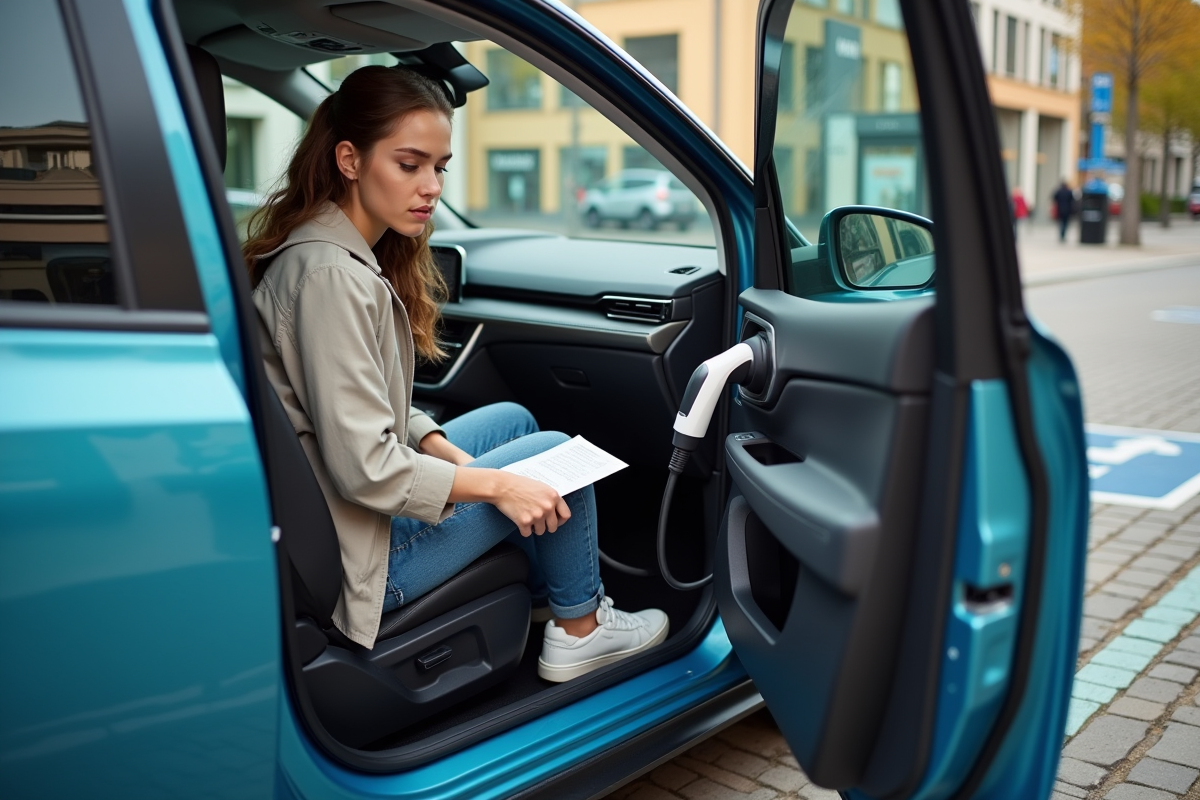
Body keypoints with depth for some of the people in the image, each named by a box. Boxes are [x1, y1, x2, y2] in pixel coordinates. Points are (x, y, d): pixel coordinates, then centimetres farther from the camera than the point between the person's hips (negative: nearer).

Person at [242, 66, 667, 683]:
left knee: (513, 420, 21)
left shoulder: (358, 255, 5)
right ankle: (578, 631, 22)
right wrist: (494, 483, -18)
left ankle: (550, 590, 34)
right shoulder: (330, 275, -26)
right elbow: (364, 469, -28)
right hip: (360, 553, -10)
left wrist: (457, 458, 0)